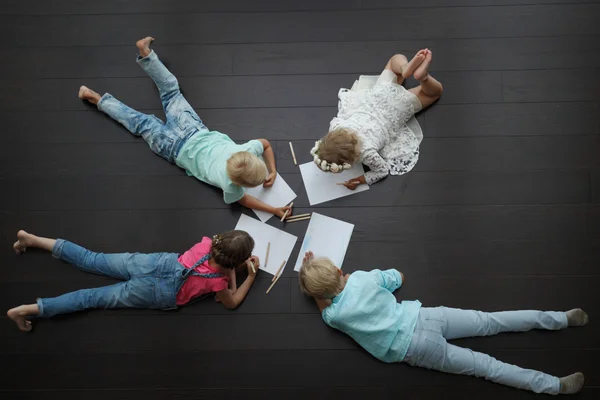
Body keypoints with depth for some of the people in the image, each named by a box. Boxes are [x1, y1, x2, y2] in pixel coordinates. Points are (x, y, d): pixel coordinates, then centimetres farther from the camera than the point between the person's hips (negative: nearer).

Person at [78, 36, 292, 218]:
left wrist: (272, 171, -14)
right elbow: (241, 199, -14)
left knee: (171, 92, 22)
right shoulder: (229, 183, -34)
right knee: (141, 123, 18)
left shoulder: (248, 151, -27)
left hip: (195, 131, 2)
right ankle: (99, 100, 34)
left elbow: (266, 144, -6)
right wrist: (274, 210, -21)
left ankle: (146, 52, 32)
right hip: (177, 149, -2)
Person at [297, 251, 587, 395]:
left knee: (484, 366, 2)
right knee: (489, 322, 11)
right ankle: (561, 318, 13)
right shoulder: (363, 276, 1)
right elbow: (398, 278, 19)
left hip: (412, 348, -3)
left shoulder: (333, 315, -6)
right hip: (421, 315, 3)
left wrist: (313, 287, 21)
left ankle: (553, 385, 4)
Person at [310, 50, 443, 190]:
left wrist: (361, 180, -24)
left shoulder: (366, 153, -38)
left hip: (398, 106, -4)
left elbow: (383, 170, -17)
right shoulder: (336, 126, -27)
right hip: (380, 94, 4)